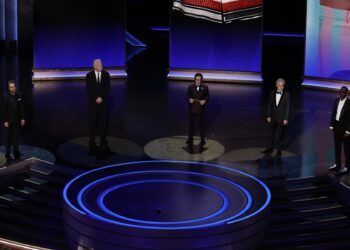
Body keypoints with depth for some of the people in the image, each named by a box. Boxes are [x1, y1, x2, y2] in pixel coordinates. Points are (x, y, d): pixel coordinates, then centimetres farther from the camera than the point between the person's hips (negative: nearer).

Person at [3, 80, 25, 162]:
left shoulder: (19, 96, 0)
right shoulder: (6, 97, -10)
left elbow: (21, 108, 6)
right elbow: (4, 110, -10)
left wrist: (22, 118, 3)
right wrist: (5, 121, -12)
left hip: (17, 120, 3)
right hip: (8, 121, -3)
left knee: (16, 137, 9)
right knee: (8, 137, 4)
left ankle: (16, 152, 18)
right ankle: (8, 154, 9)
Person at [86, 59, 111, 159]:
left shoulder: (106, 74, -2)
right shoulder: (89, 75, -6)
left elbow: (107, 88, -5)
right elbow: (89, 89, -9)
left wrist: (101, 98, -15)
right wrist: (96, 98, -17)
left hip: (103, 100, 1)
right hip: (93, 100, -1)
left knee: (104, 118, 1)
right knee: (93, 119, 2)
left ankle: (103, 137, 12)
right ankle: (92, 138, 9)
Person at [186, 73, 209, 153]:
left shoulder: (205, 87, -4)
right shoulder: (190, 87, -3)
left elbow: (207, 97, 0)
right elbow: (187, 96, 0)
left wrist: (204, 101, -20)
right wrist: (189, 99, -20)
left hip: (200, 110, -1)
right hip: (192, 109, 1)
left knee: (201, 125, 11)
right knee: (191, 125, 10)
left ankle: (202, 142, 28)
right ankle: (190, 142, 25)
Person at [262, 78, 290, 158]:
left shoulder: (286, 95, -7)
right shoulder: (272, 93, 2)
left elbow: (288, 107, -7)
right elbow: (269, 105, 6)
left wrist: (286, 119, -11)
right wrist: (268, 116, 2)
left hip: (281, 118, -3)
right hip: (273, 118, 3)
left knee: (280, 135, 4)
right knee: (271, 133, 9)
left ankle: (279, 151, 13)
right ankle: (269, 149, 17)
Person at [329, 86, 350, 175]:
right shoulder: (336, 100, 6)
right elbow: (333, 113, 10)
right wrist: (331, 125, 4)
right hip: (336, 126, 6)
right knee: (337, 147, 14)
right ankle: (337, 165, 25)